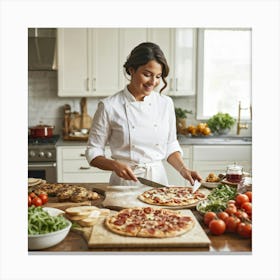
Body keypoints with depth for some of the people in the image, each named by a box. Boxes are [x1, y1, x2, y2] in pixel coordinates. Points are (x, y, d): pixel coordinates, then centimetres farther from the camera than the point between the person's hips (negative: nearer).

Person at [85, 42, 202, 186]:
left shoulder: (166, 103, 5)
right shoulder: (109, 106, -6)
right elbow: (93, 152, -2)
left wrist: (183, 169, -1)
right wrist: (115, 165, -18)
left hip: (158, 180, 3)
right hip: (125, 182, -3)